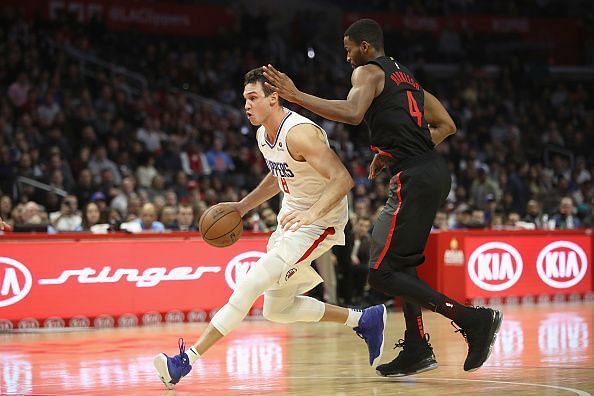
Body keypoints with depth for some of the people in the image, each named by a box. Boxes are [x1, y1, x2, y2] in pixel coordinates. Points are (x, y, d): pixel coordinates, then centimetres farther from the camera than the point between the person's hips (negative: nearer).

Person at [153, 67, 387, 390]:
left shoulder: (299, 133, -25)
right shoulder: (263, 134, 4)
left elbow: (342, 179, -33)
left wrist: (310, 214, -46)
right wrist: (242, 207, 14)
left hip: (320, 220, -10)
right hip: (292, 215, 10)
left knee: (251, 284, -21)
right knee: (277, 310, 14)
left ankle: (187, 359, -22)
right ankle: (364, 320, 26)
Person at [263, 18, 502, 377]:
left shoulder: (368, 71, -1)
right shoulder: (405, 76, 25)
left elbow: (352, 113, -22)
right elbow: (446, 125, 26)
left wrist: (296, 96, -18)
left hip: (414, 180, -10)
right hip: (434, 172, 10)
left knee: (382, 273, -9)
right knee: (401, 261, 22)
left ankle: (473, 318, -15)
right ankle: (417, 350, 22)